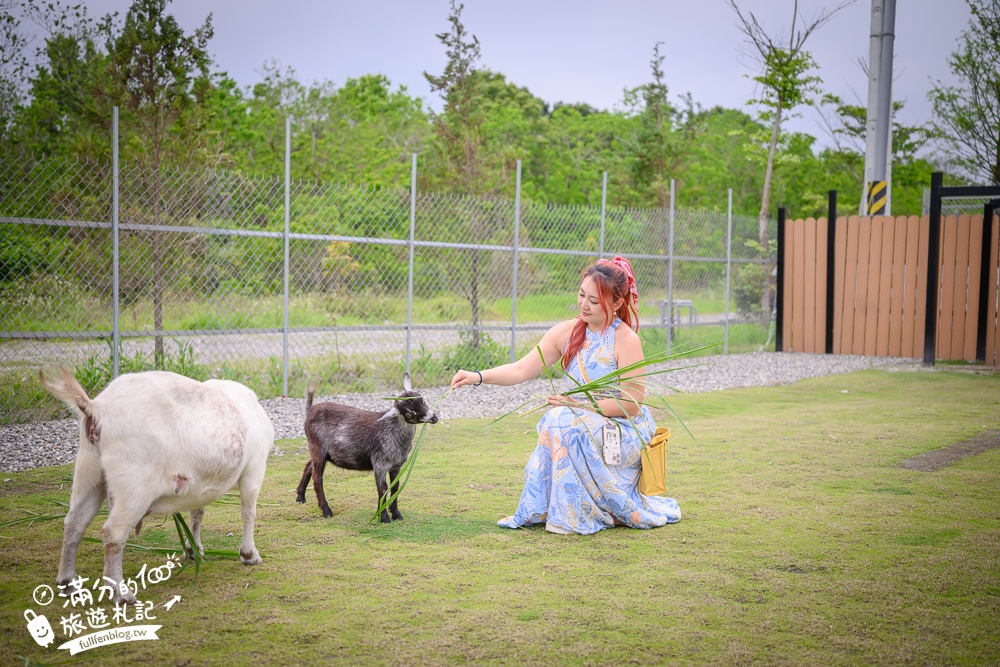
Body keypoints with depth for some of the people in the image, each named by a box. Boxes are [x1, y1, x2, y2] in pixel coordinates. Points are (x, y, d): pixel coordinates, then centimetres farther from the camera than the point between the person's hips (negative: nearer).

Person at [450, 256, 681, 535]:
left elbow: (631, 404, -16)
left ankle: (577, 515, -16)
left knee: (563, 421, -30)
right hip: (586, 428, 5)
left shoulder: (627, 341, -16)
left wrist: (580, 406, -22)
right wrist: (480, 376, -20)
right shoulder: (567, 332, 0)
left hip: (625, 431, -5)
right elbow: (522, 369, -5)